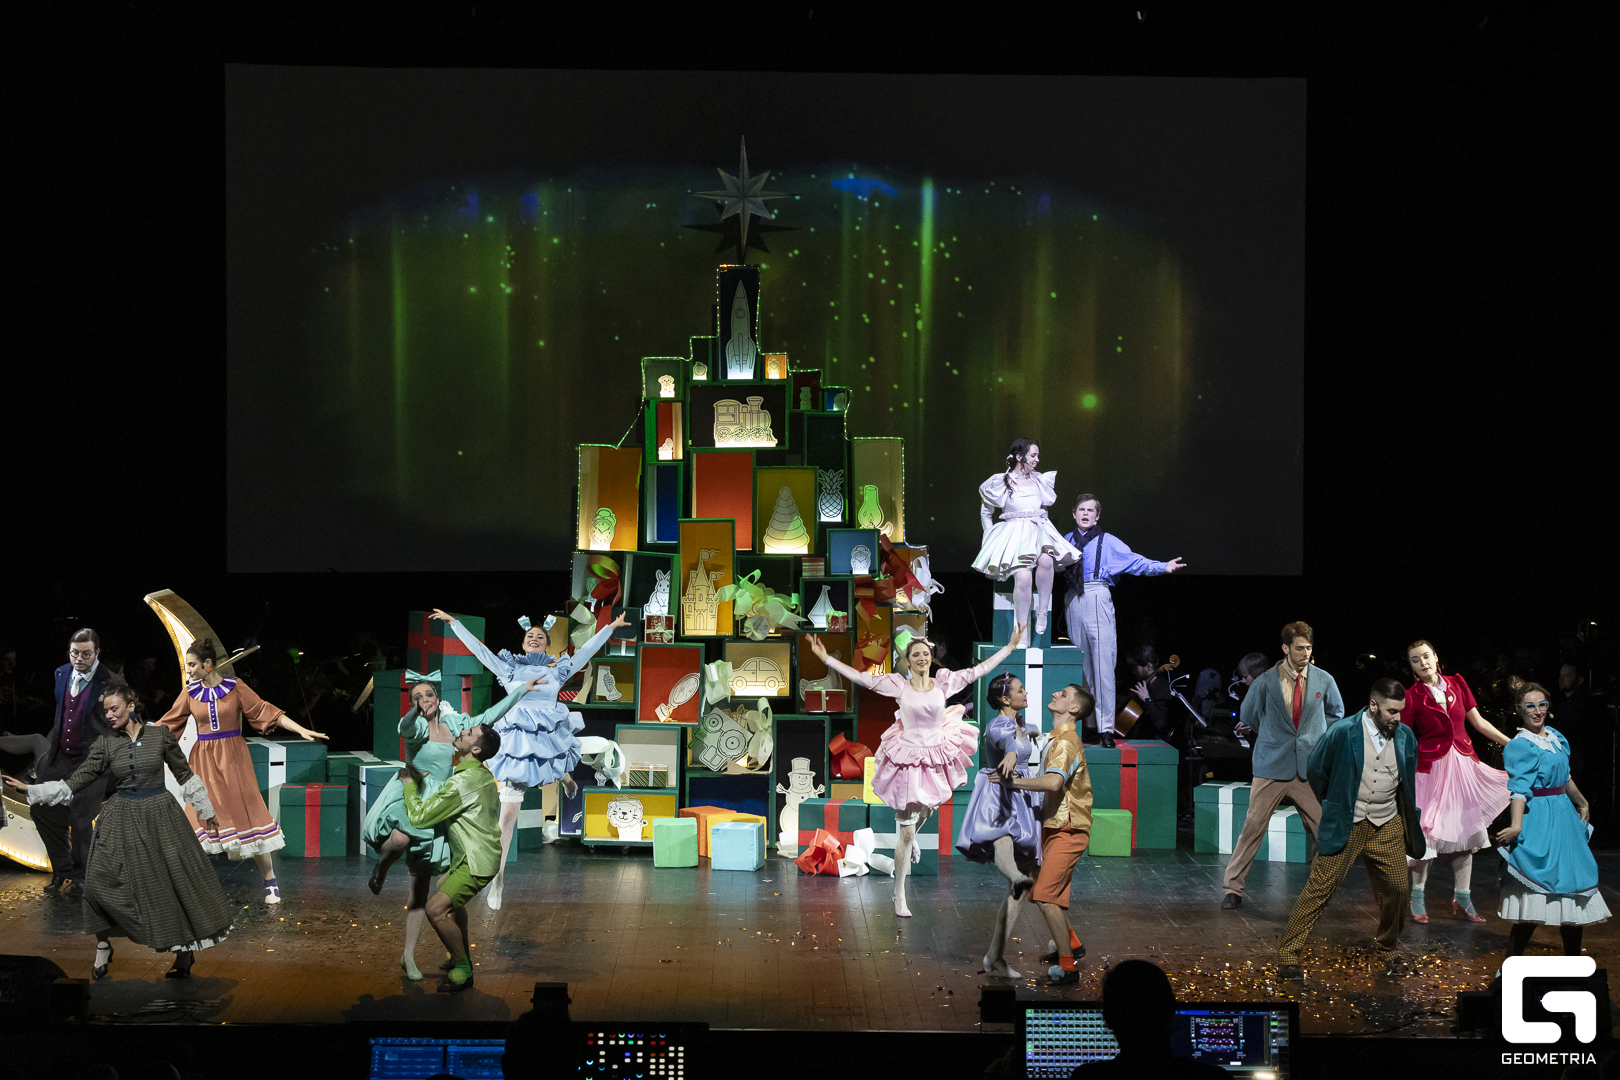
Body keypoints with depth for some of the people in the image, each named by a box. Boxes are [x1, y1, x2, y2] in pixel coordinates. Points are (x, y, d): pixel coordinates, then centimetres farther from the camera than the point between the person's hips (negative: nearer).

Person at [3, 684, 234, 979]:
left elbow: (184, 774, 5)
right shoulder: (105, 744, 0)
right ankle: (103, 945, 8)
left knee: (178, 879, 1)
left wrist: (206, 811, 10)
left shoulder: (159, 734, -3)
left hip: (159, 814, -1)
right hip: (123, 819, 1)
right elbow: (76, 781, -1)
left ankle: (186, 950, 17)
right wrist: (31, 789, -10)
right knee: (101, 879, -11)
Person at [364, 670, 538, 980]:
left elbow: (489, 717, 17)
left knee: (420, 891, 6)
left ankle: (408, 956, 14)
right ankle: (380, 867, -6)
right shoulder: (415, 727, -9)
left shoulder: (453, 724, 9)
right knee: (400, 839, -42)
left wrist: (521, 690, 17)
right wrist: (414, 710, -56)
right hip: (407, 797, -5)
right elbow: (406, 725, -34)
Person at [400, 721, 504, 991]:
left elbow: (419, 817, -21)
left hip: (476, 863, -11)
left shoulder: (461, 782, -24)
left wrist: (410, 785, -6)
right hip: (480, 854, 11)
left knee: (436, 909, -16)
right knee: (451, 896, 31)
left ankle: (463, 970, -3)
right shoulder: (484, 775, 8)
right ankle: (463, 956, 41)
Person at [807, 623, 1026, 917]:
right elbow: (859, 677, -6)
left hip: (937, 758, 3)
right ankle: (899, 894, 10)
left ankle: (912, 834, 57)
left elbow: (979, 670, 3)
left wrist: (1011, 646, 4)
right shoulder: (898, 685, -7)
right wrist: (826, 658, -10)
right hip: (908, 758, -3)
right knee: (906, 831, -1)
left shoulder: (943, 683, -1)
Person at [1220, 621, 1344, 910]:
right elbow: (1247, 716, 13)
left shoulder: (1324, 681, 3)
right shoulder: (1266, 682, -3)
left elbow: (1336, 712, 23)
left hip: (1311, 768, 2)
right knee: (1253, 827, -2)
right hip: (1272, 768, -2)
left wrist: (1316, 735, 12)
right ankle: (1233, 888, 6)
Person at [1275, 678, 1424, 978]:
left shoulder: (1405, 736, 1)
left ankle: (1387, 949, 29)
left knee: (1396, 891, 5)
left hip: (1388, 829, 4)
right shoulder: (1343, 733, -13)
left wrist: (1409, 820, 17)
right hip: (1346, 826, -4)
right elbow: (1317, 770, 2)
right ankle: (1287, 951, 4)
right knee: (1318, 888, -5)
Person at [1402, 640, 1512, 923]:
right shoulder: (1412, 696, -6)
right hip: (1431, 767, -4)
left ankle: (1462, 900, 15)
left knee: (1466, 830, 6)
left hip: (1463, 763, 4)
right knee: (1428, 832, -4)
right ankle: (1417, 897, 13)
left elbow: (1479, 722, 11)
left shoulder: (1457, 684, 5)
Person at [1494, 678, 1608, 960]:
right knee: (1535, 898, -11)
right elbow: (1519, 789, -22)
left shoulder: (1556, 737, 12)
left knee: (1574, 891, 11)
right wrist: (1516, 826, -34)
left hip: (1564, 816, 8)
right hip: (1538, 822, -8)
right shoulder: (1519, 746, -11)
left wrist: (1582, 804, 37)